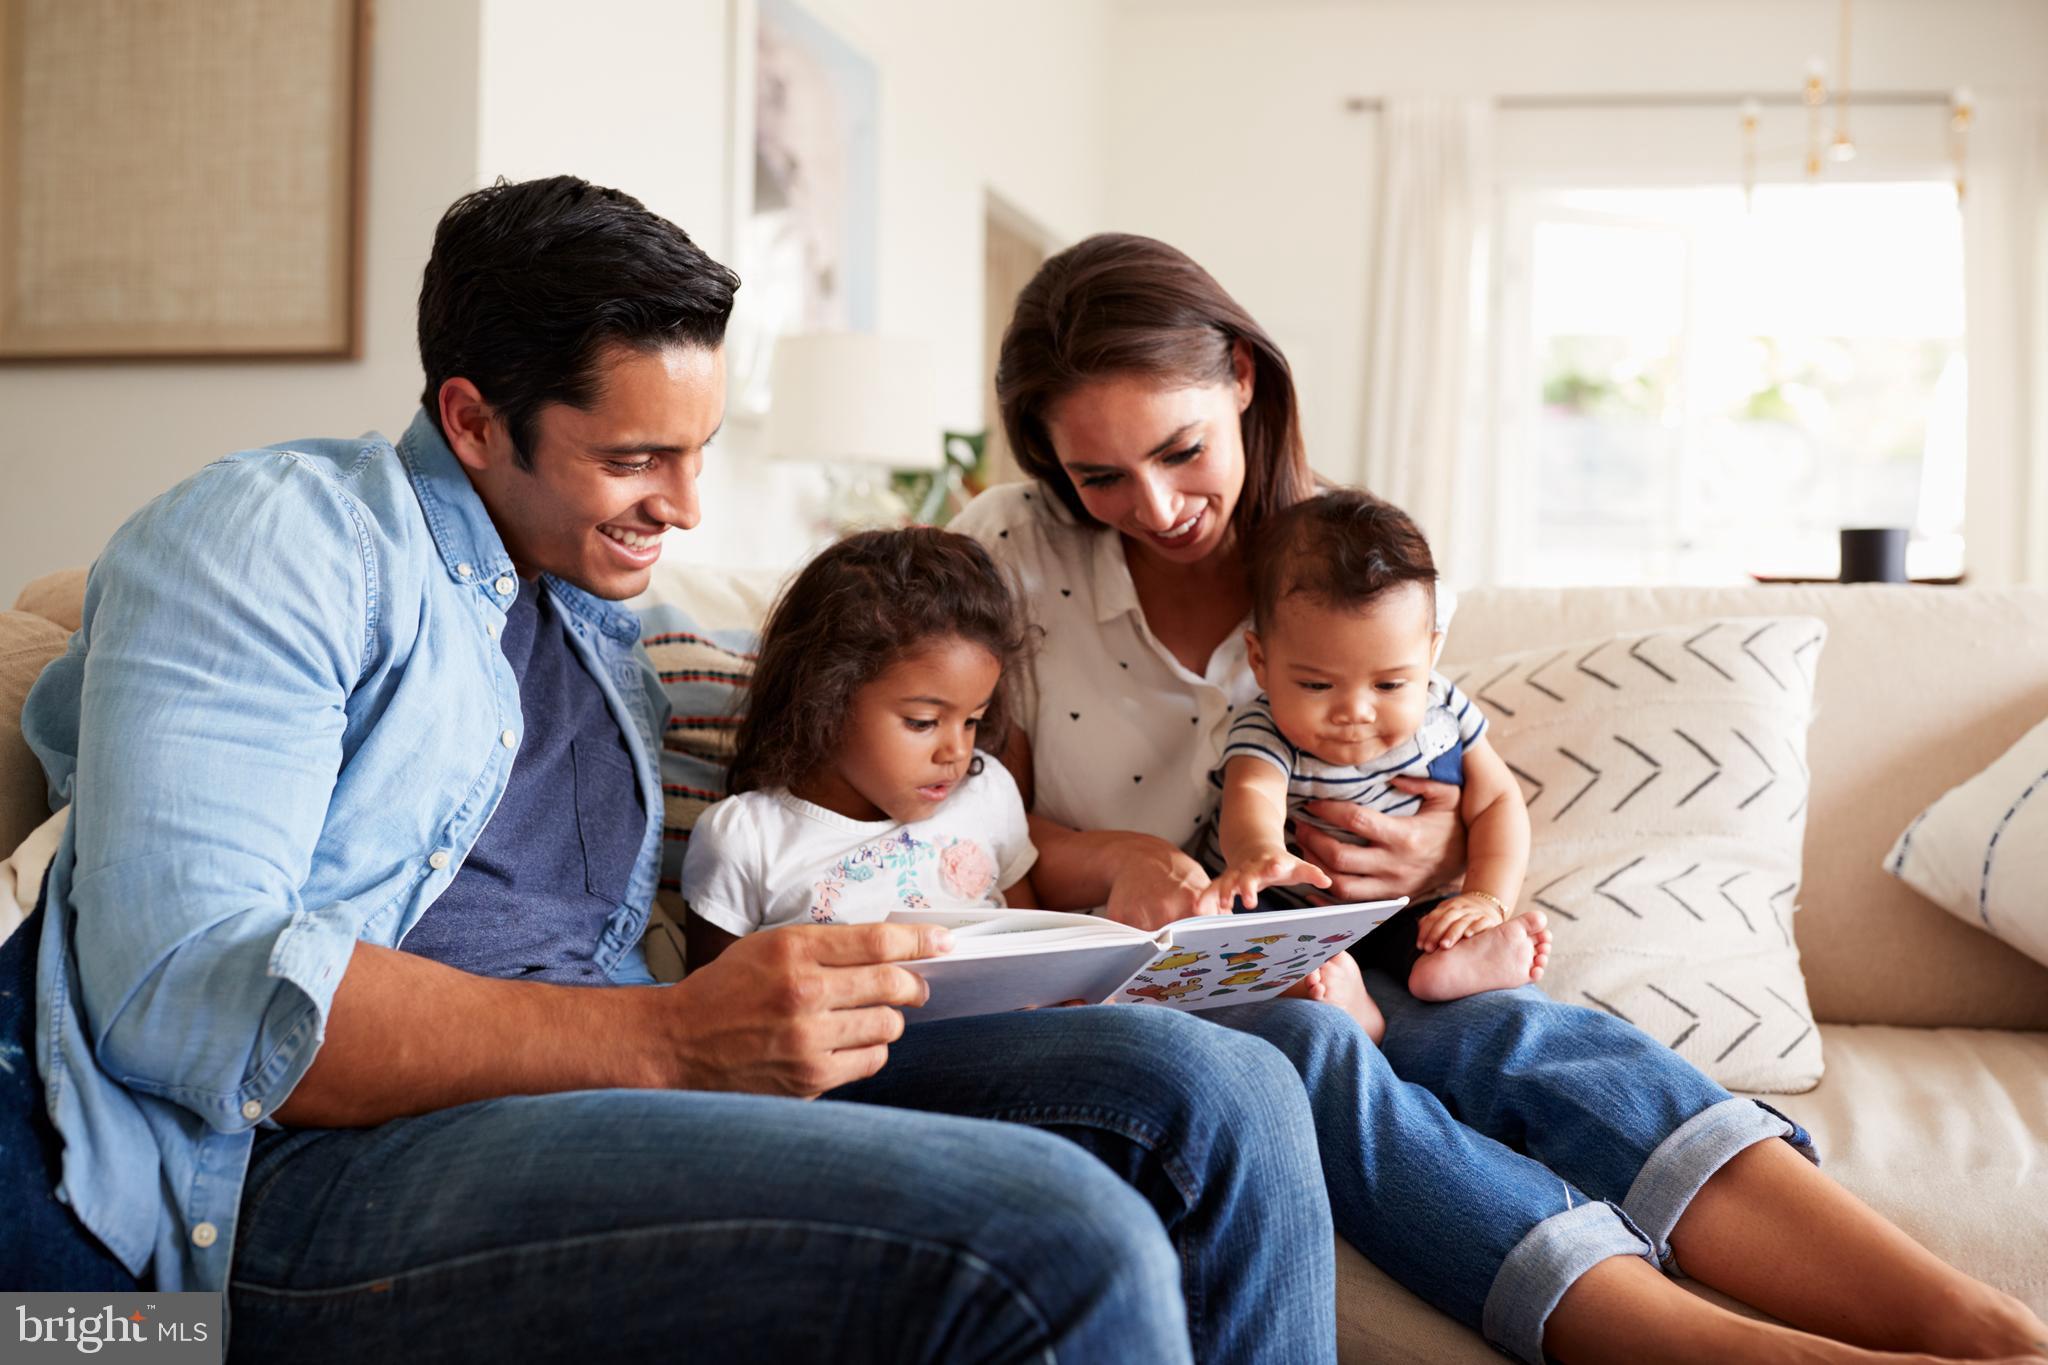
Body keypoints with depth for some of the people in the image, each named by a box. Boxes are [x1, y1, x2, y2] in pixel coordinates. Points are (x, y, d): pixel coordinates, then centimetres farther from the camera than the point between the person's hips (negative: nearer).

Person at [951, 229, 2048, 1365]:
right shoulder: (1010, 551, -3)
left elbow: (1484, 808, 12)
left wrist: (1444, 856, -14)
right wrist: (1113, 862, -23)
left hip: (1309, 969, 3)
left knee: (1516, 1032, -31)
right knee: (1308, 1052, -38)